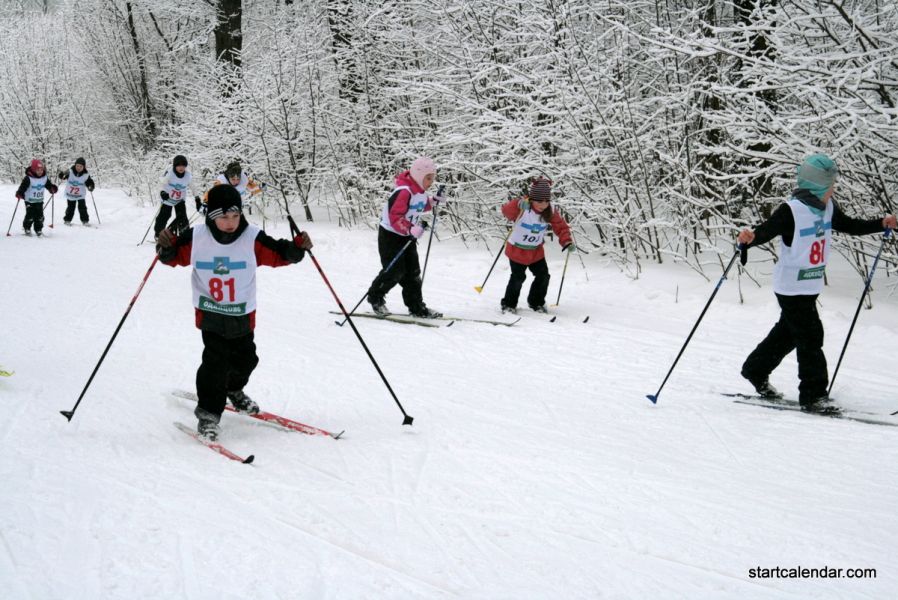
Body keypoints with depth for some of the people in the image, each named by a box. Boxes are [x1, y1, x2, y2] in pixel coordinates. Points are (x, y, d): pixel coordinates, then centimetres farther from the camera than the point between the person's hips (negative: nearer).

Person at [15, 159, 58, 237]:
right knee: (30, 215, -7)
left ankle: (38, 229, 16)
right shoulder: (28, 178, -17)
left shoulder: (44, 178, 0)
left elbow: (48, 184, 15)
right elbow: (23, 187, -19)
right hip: (30, 201, -5)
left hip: (39, 201, 5)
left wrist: (53, 188, -2)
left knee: (39, 216, 3)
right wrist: (19, 194, -32)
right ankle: (27, 229, 13)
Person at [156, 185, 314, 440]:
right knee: (216, 361, -14)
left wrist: (297, 247, -20)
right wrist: (166, 246, -19)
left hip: (242, 315, 3)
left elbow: (278, 254, -2)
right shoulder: (196, 237, -10)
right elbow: (176, 256, 2)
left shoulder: (252, 238, -9)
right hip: (210, 314, -3)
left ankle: (233, 390, 49)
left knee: (244, 358, 17)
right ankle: (208, 412, 1)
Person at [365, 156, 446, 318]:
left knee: (413, 272, 7)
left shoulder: (419, 191, 3)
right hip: (391, 234, -9)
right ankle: (375, 297, 18)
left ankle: (417, 307, 13)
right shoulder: (404, 192, -26)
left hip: (407, 236, 9)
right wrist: (410, 229, -43)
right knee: (395, 271, -6)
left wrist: (433, 202, 4)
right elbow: (395, 216, -30)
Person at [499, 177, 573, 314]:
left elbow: (561, 226, -3)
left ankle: (536, 302, 29)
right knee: (518, 277, -4)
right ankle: (508, 304, 17)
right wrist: (518, 205, -59)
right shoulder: (522, 208, -25)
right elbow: (506, 211, -40)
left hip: (536, 251, 5)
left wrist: (567, 241, -17)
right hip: (517, 250, -5)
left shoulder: (550, 212, -10)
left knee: (543, 276, 7)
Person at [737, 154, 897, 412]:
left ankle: (756, 371, 37)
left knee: (788, 332, 20)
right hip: (791, 287, -8)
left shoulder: (828, 207, 4)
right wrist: (750, 238, -47)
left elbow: (849, 226, 18)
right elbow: (765, 231, -25)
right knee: (810, 337, -7)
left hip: (812, 285, 8)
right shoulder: (791, 210, -20)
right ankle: (813, 394, 2)